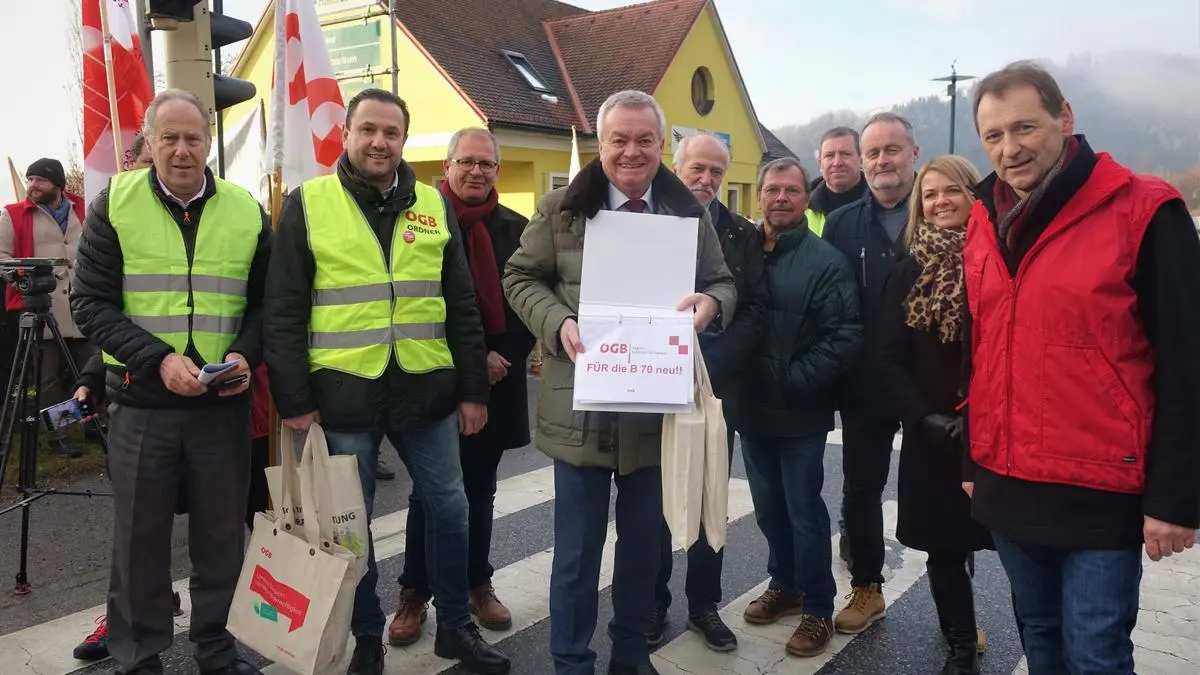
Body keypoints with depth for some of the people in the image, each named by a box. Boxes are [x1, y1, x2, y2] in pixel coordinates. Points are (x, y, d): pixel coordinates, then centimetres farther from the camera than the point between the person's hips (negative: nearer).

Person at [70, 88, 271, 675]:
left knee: (222, 533, 11)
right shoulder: (115, 204, -1)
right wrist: (157, 359, -17)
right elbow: (91, 302, -4)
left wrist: (245, 353, -10)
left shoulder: (247, 211, 5)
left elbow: (264, 301, 9)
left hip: (224, 403, 2)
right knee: (140, 536, 9)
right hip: (141, 401, -1)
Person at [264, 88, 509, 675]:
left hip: (426, 390, 3)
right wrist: (294, 399, -7)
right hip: (343, 393, -2)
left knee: (449, 508, 10)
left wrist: (472, 390, 5)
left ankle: (455, 625, 30)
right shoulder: (307, 204, -1)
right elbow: (283, 312, -3)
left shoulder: (434, 205, 7)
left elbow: (461, 307, 9)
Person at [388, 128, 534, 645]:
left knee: (480, 491, 15)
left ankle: (477, 584, 29)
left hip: (497, 382, 3)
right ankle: (414, 593, 21)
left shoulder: (515, 228, 5)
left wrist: (505, 357, -9)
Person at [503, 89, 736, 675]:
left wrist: (711, 303, -14)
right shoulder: (562, 208, 0)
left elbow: (723, 282, 10)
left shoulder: (690, 212, 6)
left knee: (644, 542, 17)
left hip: (659, 406, 3)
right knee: (577, 548, 8)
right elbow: (521, 278, 2)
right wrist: (559, 324, -16)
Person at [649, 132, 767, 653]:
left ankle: (704, 605, 24)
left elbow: (755, 310, 0)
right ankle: (652, 604, 21)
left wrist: (711, 368, -12)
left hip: (717, 386, 2)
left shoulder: (743, 235, 8)